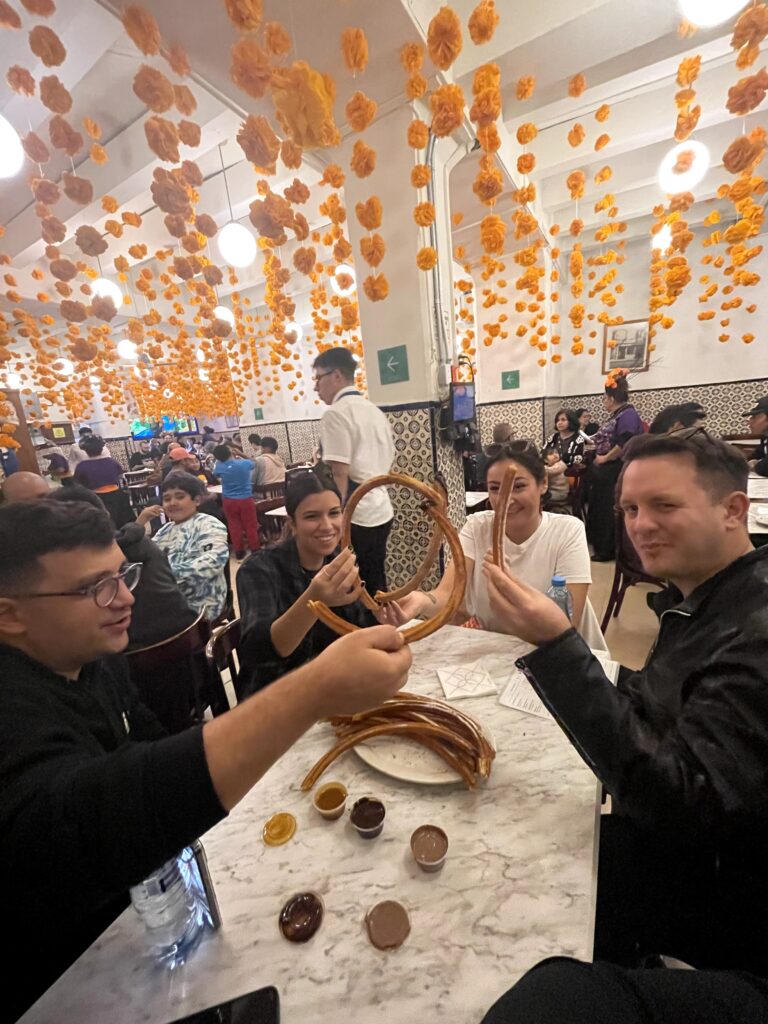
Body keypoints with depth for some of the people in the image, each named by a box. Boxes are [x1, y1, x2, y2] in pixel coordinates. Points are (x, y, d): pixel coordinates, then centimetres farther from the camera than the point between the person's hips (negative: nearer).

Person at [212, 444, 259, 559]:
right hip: (246, 499, -1)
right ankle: (255, 549, 17)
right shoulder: (245, 463, -10)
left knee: (234, 526, 11)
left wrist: (218, 459, 19)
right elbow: (252, 462, 15)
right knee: (251, 525, 8)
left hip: (229, 501, 1)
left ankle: (239, 551, 17)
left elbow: (215, 473, 17)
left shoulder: (219, 467, -8)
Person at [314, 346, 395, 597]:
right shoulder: (376, 412, 14)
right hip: (381, 510, 9)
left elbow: (339, 474, -18)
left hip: (355, 516, -8)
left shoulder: (336, 413, -11)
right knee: (375, 583, 18)